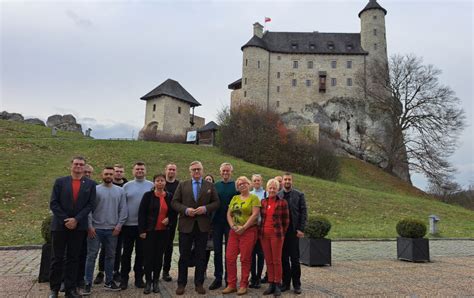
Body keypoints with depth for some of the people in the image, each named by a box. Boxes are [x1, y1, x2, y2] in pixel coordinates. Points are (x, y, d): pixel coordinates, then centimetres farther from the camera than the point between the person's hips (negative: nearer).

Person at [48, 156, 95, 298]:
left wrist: (76, 220, -13)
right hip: (60, 225, 0)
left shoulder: (90, 184, 3)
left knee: (73, 259, 8)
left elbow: (90, 205, -3)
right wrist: (65, 220, -11)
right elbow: (53, 203, -3)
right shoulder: (60, 182, 2)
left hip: (79, 226, 1)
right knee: (57, 258, 6)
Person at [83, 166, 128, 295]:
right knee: (91, 256, 2)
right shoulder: (95, 189, -2)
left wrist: (119, 225, -4)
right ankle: (87, 283, 12)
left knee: (110, 256, 12)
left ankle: (109, 281, 24)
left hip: (112, 229, 2)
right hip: (95, 228, -2)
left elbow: (123, 210, 3)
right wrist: (90, 225, -10)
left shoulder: (120, 191, 4)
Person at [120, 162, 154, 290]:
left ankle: (139, 277, 21)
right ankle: (124, 278, 19)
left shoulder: (152, 186, 1)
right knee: (127, 252, 8)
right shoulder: (127, 186, 2)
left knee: (141, 252, 9)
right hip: (128, 224, 0)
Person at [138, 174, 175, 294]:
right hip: (150, 231, -2)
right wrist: (142, 230, -11)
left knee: (159, 256, 9)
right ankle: (148, 282, 14)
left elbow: (173, 212, 14)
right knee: (148, 256, 1)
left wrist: (169, 219, -6)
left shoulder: (169, 196, 4)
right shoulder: (148, 195, -5)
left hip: (163, 231, 3)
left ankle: (155, 281, 21)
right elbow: (141, 213, -6)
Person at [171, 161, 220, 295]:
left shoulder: (210, 186, 7)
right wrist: (186, 210, -14)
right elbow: (174, 202, 2)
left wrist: (206, 208, -13)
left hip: (203, 225, 1)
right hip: (186, 225, 0)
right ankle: (181, 284, 19)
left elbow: (216, 202, 4)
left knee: (201, 256, 8)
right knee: (184, 256, 7)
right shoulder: (182, 185, 6)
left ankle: (199, 283, 19)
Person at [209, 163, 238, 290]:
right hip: (217, 221, 3)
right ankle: (218, 277, 20)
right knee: (217, 250, 9)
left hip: (230, 222, -3)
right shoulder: (216, 186, 10)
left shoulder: (236, 186, 0)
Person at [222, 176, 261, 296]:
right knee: (230, 258, 1)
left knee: (245, 259, 0)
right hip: (234, 231, 5)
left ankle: (243, 285, 11)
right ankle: (231, 285, 12)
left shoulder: (254, 198, 0)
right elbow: (229, 214, 11)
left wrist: (243, 227, -15)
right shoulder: (234, 198, 15)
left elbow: (255, 214, -11)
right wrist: (233, 226, -5)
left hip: (248, 231, -5)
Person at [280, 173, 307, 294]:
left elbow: (303, 213, -1)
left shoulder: (299, 195, 2)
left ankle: (297, 284, 13)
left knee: (295, 259, 2)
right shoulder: (277, 195, 6)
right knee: (283, 258, 8)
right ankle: (286, 282, 18)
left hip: (293, 231, -2)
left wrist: (301, 229, -9)